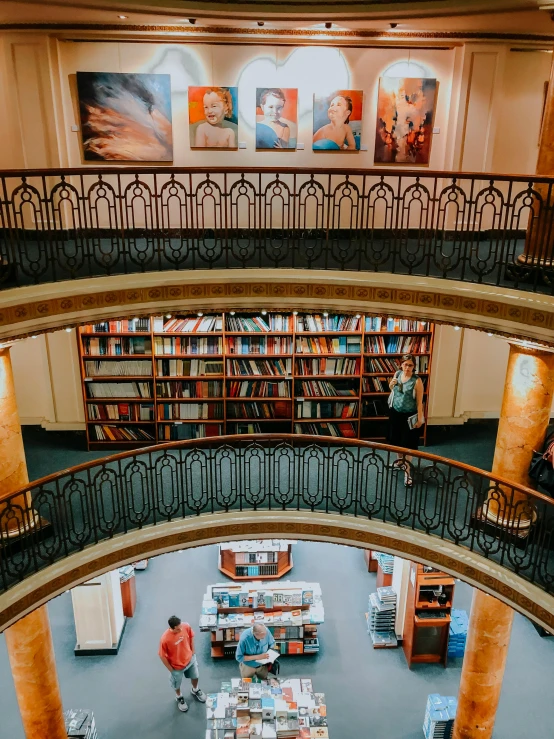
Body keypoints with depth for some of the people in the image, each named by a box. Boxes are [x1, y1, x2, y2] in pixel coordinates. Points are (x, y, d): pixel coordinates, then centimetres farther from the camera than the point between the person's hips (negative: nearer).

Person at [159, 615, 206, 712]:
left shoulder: (186, 627, -28)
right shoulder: (165, 639, -38)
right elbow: (162, 656, -21)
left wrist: (193, 653, 3)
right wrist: (171, 670, -10)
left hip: (190, 659, 3)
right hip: (177, 665, -3)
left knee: (195, 676, 28)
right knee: (177, 683, 25)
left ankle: (195, 690, 60)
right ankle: (179, 697, 57)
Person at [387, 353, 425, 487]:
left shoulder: (417, 381, -20)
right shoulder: (397, 374, -3)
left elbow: (419, 401, -15)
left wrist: (420, 419, -15)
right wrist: (391, 384, -9)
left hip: (409, 415, -6)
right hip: (395, 412, 6)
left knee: (408, 442, 0)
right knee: (396, 439, 20)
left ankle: (407, 469, 9)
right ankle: (400, 460, 42)